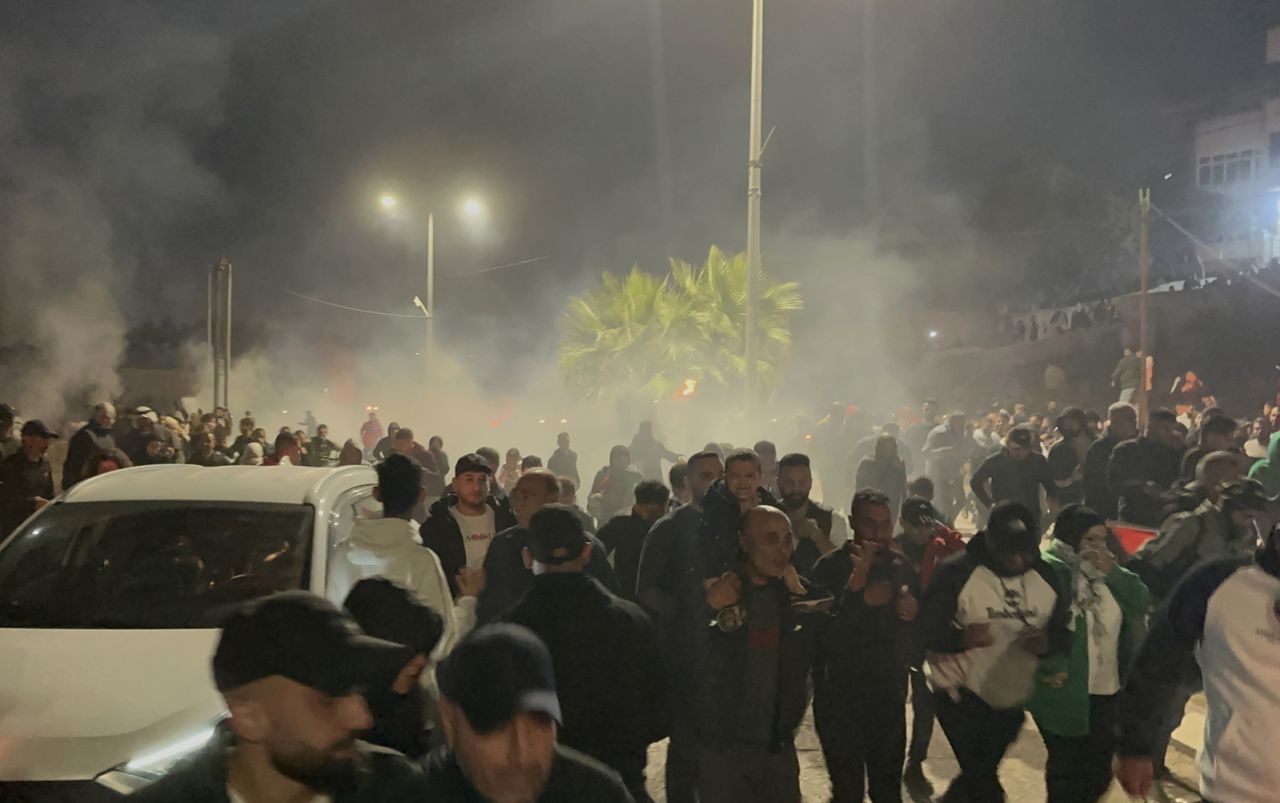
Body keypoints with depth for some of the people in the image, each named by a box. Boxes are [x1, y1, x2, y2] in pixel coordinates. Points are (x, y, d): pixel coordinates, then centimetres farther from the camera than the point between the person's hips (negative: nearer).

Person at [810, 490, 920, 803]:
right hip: (840, 696, -4)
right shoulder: (831, 566, -10)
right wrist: (857, 582, -28)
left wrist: (914, 611, -6)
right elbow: (826, 631, -22)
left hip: (889, 694, 4)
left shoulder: (902, 566, 4)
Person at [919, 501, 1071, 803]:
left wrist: (1048, 641, -18)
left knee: (978, 776, 22)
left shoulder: (1046, 576, -3)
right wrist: (962, 637, -38)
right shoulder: (957, 572, -19)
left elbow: (1064, 629, 6)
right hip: (962, 693, -6)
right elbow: (926, 628, -18)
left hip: (1012, 697, 6)